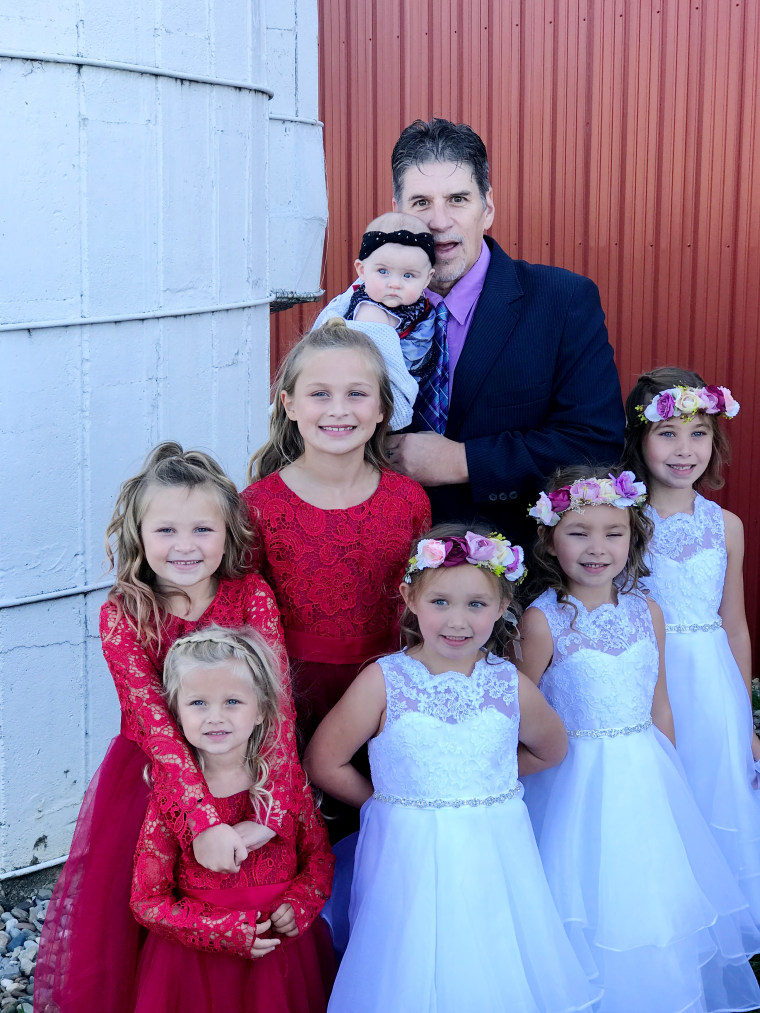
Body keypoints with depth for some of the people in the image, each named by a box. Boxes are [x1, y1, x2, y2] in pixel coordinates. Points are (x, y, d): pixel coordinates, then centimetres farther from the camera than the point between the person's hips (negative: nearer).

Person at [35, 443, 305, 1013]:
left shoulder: (251, 595, -11)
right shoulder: (123, 616, -13)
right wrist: (201, 819, -36)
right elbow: (153, 719, -24)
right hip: (153, 774, 0)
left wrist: (270, 811, -32)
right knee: (110, 913, 3)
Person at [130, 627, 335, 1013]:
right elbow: (147, 900, -9)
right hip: (198, 960, -1)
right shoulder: (169, 798, -11)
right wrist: (224, 931, -18)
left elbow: (319, 856, 6)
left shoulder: (286, 782, -5)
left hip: (283, 952, 2)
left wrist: (298, 906, -13)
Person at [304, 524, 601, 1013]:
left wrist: (488, 779, 7)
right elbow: (323, 762, -6)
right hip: (410, 859, -2)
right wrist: (392, 801, -2)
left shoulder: (510, 685, -3)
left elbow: (550, 749, 16)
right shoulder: (383, 681, -10)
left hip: (494, 860, 2)